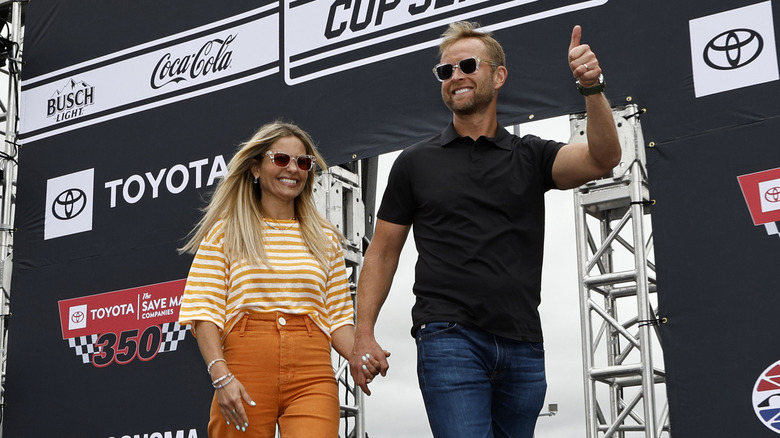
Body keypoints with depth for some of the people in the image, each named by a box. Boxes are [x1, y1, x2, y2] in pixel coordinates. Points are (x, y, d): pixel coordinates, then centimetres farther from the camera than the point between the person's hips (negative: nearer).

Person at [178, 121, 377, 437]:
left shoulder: (326, 238, 17)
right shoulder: (225, 231, 9)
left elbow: (338, 318, 14)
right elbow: (204, 311, 0)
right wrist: (220, 376, -13)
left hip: (311, 376, 1)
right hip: (244, 373, -1)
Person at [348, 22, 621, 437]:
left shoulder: (531, 156, 11)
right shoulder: (415, 162, 10)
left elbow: (603, 160, -7)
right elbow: (382, 252, 9)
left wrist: (592, 89, -23)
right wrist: (363, 334, -1)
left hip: (523, 346, 3)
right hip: (449, 339, -2)